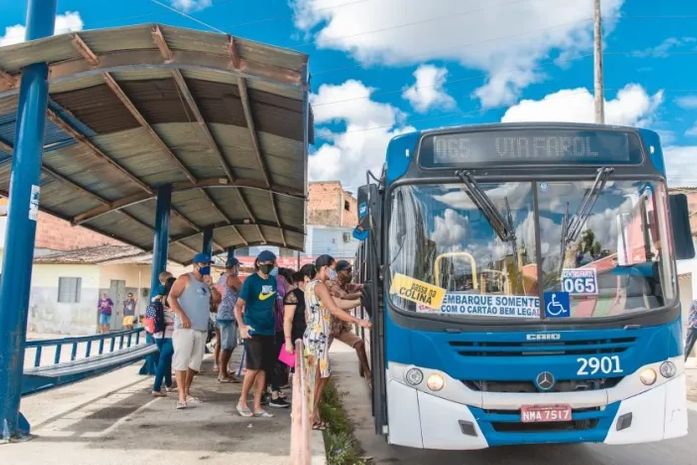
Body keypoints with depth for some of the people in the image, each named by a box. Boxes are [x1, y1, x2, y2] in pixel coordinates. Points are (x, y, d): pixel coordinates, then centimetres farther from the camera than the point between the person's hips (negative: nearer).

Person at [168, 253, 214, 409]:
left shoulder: (205, 285, 21)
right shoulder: (185, 279, -1)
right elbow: (171, 297, -11)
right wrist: (182, 315, -23)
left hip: (202, 329, 8)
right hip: (185, 327, -7)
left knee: (195, 362, 10)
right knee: (181, 360, -10)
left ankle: (187, 392, 22)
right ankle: (182, 396, -10)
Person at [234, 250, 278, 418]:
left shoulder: (273, 281, 10)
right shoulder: (250, 280, -7)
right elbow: (238, 306, -11)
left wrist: (275, 324, 16)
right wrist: (242, 326, -24)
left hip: (269, 330, 6)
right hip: (253, 330, -6)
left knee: (263, 368, 7)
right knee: (254, 367, -7)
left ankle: (257, 406, 14)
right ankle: (242, 401, 11)